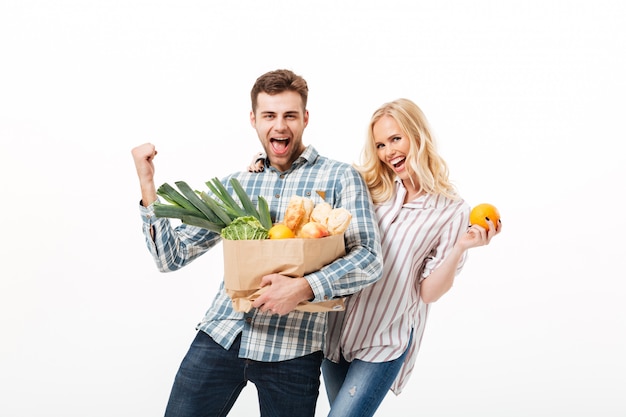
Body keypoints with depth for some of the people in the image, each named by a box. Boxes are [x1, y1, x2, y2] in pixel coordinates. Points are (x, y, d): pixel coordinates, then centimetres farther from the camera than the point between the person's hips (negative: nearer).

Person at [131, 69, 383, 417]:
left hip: (292, 348, -2)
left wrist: (305, 287, -23)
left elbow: (370, 259, -8)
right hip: (220, 335, 3)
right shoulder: (234, 185, 9)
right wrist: (147, 185, -2)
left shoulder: (340, 178, -1)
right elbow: (171, 257, 9)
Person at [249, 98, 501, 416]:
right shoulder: (369, 187, 2)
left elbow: (429, 292, -8)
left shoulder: (451, 210, -6)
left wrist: (460, 248, -23)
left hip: (385, 341, -4)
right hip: (337, 325, 4)